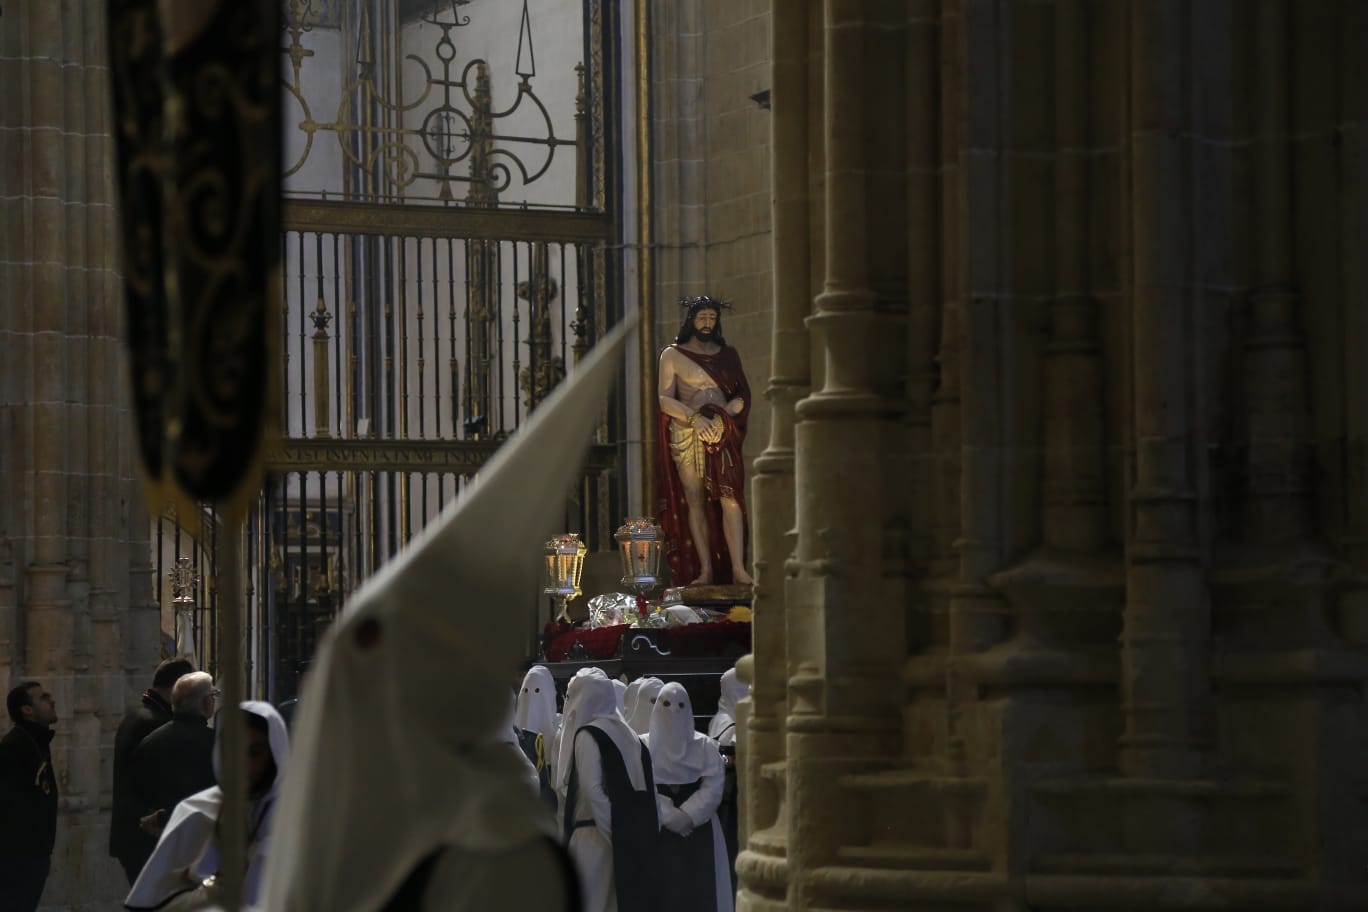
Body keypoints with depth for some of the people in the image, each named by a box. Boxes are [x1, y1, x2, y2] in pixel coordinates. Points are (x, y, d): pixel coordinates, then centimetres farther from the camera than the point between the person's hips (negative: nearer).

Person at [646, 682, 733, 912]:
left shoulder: (705, 746, 7)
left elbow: (712, 789, -2)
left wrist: (688, 817, -15)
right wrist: (671, 817, -16)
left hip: (699, 831, 1)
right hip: (659, 831, -1)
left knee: (698, 891, -3)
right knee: (664, 891, -5)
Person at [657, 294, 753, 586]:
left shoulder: (727, 355, 16)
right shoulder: (672, 355, 9)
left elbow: (742, 395, 12)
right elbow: (665, 399, 0)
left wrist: (725, 412, -9)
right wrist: (694, 417, -15)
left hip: (722, 434, 1)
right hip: (686, 436, -1)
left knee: (730, 497, -12)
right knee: (695, 501, -4)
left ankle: (737, 568, -17)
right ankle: (705, 570, -3)